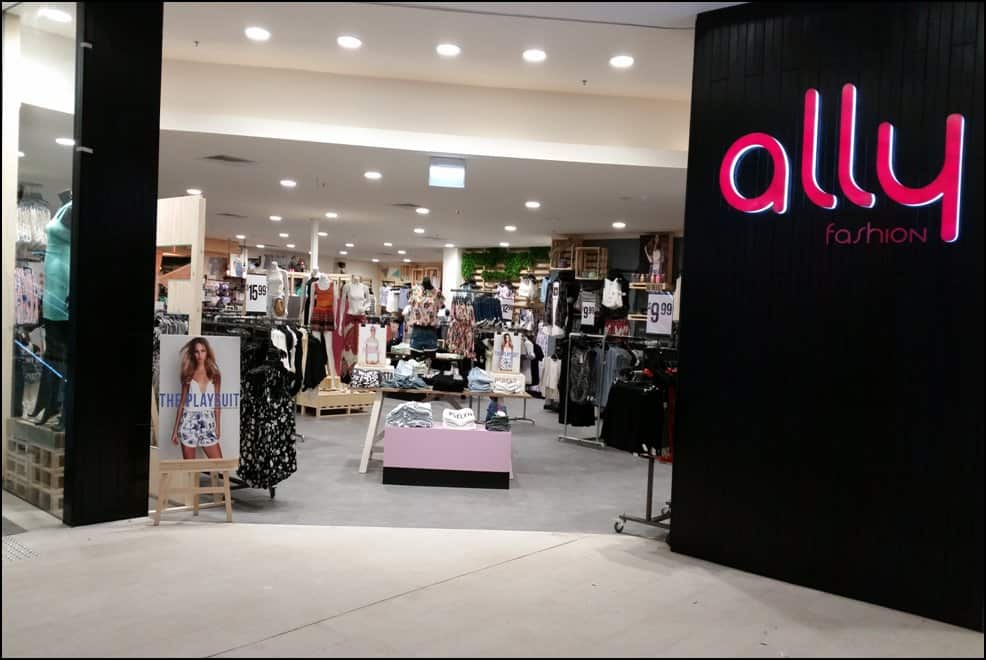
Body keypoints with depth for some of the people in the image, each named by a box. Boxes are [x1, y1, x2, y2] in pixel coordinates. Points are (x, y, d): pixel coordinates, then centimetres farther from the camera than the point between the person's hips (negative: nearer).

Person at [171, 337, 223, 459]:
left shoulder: (215, 375, 5)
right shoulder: (188, 375, 4)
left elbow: (217, 403, 8)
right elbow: (182, 402, 6)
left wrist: (218, 427, 6)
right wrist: (175, 430, 5)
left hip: (208, 424, 1)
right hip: (189, 423, -1)